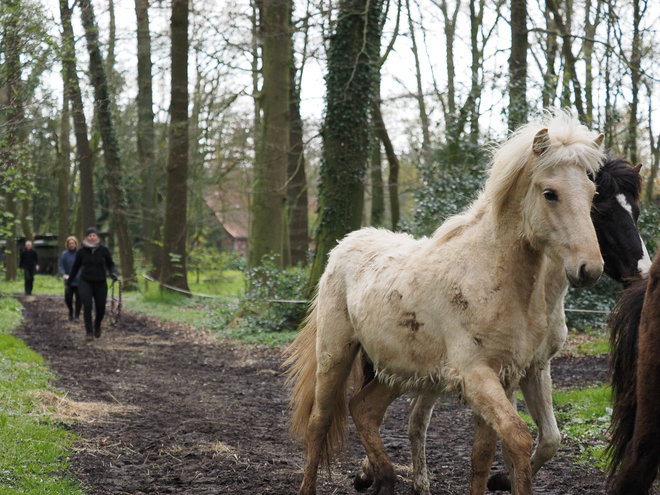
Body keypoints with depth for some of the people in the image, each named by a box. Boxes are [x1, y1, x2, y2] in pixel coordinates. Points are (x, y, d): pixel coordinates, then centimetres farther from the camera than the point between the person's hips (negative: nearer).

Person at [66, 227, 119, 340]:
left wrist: (113, 273, -11)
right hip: (85, 282, -1)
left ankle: (97, 325, 34)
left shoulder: (104, 250, -1)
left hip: (100, 283, 1)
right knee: (87, 305, -21)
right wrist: (69, 282, 18)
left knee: (101, 309, 0)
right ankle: (89, 332, -13)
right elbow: (75, 267, 11)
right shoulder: (82, 251, -1)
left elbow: (110, 264, 10)